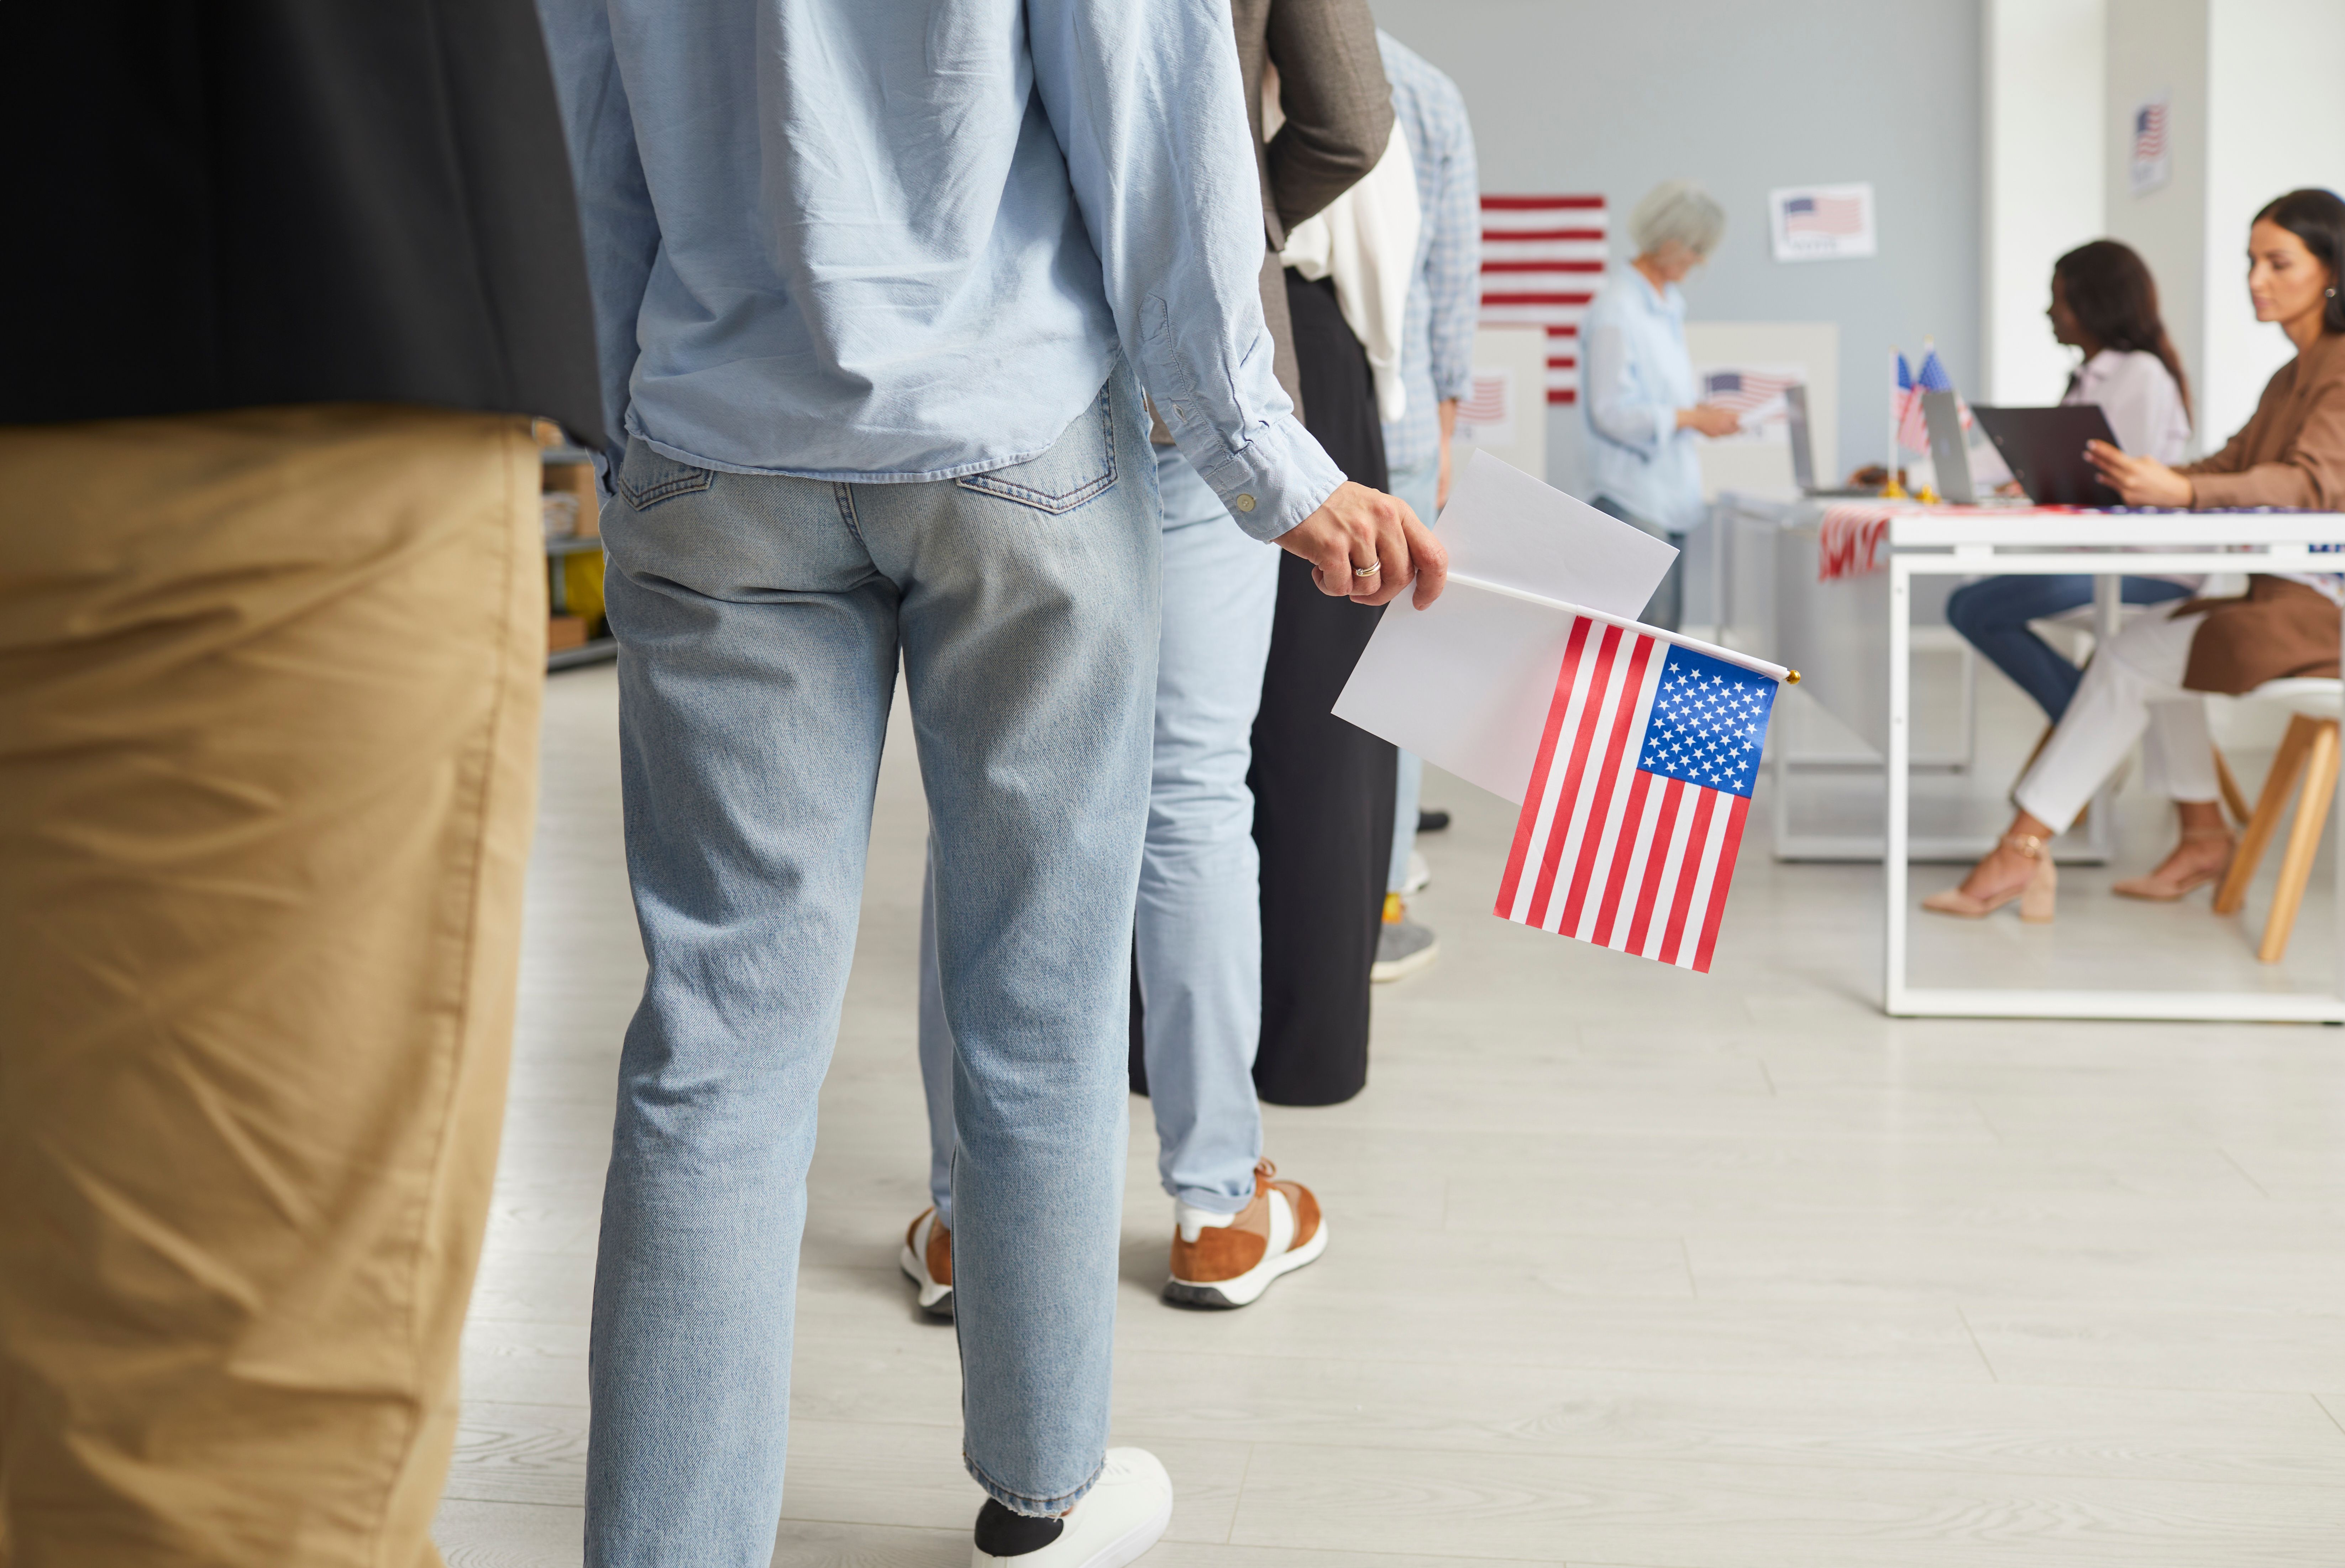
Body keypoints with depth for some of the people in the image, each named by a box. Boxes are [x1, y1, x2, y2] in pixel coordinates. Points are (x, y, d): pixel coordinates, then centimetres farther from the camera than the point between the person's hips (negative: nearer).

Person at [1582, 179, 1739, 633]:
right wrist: (1692, 418, -15)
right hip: (1632, 495, -9)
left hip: (1670, 494, 10)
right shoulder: (1616, 309, -15)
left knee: (1666, 621, 11)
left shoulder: (1670, 303, 15)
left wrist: (1700, 414, 7)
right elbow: (1612, 410, -19)